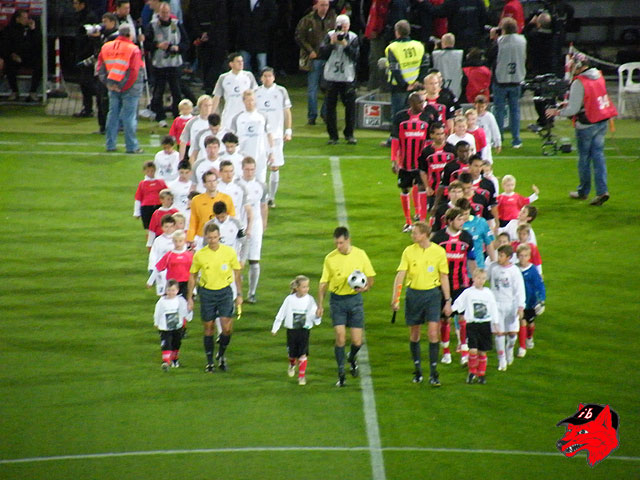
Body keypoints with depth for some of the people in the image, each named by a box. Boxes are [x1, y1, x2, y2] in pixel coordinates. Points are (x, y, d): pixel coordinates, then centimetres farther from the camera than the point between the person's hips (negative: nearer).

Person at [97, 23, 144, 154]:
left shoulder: (106, 47, 5)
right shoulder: (133, 50, -12)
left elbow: (100, 68, 5)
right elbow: (133, 72, -18)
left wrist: (107, 83, 4)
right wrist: (124, 86, -11)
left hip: (113, 89, 5)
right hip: (129, 89, -5)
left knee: (113, 115, 12)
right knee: (129, 117, -1)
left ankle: (110, 145, 15)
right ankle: (132, 146, 2)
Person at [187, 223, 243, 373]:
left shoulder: (229, 252, -5)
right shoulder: (199, 255, -6)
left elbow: (237, 273, 6)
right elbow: (192, 276, 6)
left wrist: (239, 294, 5)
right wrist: (189, 298, 5)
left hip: (225, 292, 0)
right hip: (207, 292, 0)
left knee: (227, 328, -9)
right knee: (208, 328, 5)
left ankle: (221, 355, 16)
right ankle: (209, 362, 17)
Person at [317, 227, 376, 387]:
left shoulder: (360, 254, -1)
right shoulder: (330, 258, -1)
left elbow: (371, 277, 8)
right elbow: (323, 283, 3)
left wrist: (366, 287, -14)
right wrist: (320, 305, -2)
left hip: (355, 299, 1)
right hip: (337, 300, -1)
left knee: (357, 342, 0)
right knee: (340, 338, -12)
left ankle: (352, 359, 35)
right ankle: (341, 374, 0)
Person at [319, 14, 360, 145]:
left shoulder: (353, 38, 1)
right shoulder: (330, 36, 1)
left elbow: (355, 56, -8)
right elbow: (323, 54, -6)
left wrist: (345, 45, -18)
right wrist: (331, 43, -17)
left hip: (348, 77, 0)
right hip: (331, 76, 0)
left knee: (350, 105, 0)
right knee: (330, 106, 1)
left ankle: (349, 134, 12)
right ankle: (332, 136, 8)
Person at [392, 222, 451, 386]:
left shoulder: (439, 252, -2)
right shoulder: (409, 251, -1)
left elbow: (444, 277, 5)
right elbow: (400, 275, -4)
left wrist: (447, 301, 4)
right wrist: (395, 298, -15)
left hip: (432, 294, -2)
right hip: (413, 293, 2)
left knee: (433, 333, -10)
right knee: (414, 334, 8)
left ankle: (433, 372, -4)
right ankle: (417, 370, 23)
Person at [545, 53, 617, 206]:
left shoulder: (579, 83, -18)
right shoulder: (599, 76, 5)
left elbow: (573, 109, -18)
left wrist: (557, 112, -2)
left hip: (586, 125, -7)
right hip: (602, 123, 7)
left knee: (584, 158, 8)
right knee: (598, 155, 7)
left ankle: (583, 191, 20)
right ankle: (602, 190, -2)